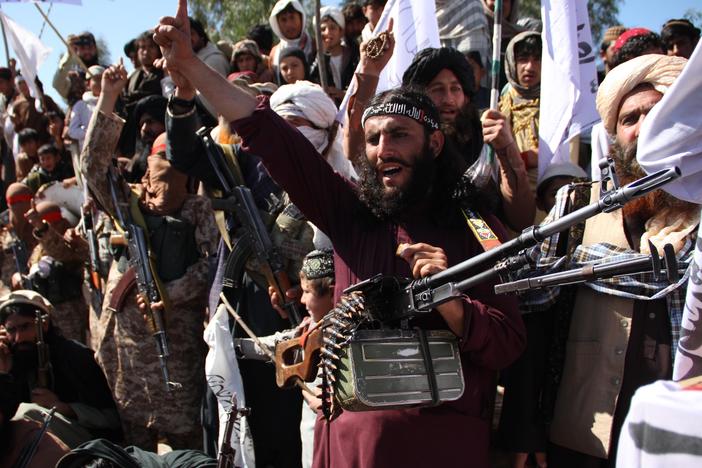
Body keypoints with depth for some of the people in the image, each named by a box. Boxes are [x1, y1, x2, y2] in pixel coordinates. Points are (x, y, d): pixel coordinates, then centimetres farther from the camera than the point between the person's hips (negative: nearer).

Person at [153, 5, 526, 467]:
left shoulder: (475, 228, -2)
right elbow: (275, 141, 0)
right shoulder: (352, 212, 5)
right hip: (349, 429, 3)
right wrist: (189, 64, -4)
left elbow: (507, 346, -6)